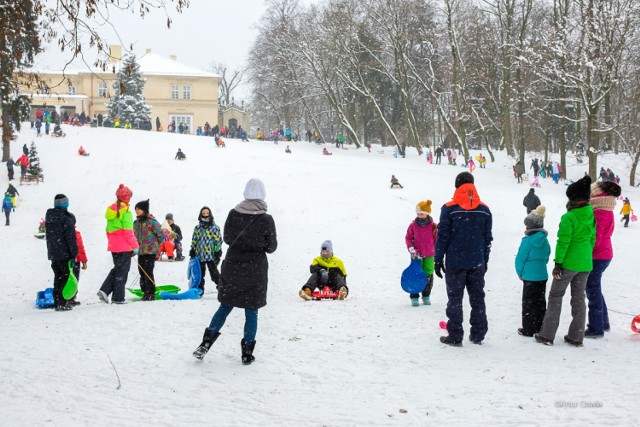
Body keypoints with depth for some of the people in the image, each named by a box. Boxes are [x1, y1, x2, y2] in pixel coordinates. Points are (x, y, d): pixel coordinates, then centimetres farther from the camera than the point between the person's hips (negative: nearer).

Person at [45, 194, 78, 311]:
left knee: (58, 277, 15)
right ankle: (62, 303, -6)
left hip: (52, 253, 7)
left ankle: (57, 303, 16)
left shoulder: (49, 218, 10)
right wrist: (73, 253, -12)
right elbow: (71, 238, -16)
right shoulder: (66, 219, -14)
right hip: (64, 254, -7)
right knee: (66, 277, -1)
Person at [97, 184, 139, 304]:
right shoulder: (125, 210, -13)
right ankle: (118, 298, 4)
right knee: (122, 271, 1)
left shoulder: (111, 210, 10)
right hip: (124, 246, -7)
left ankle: (104, 290, 3)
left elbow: (108, 230, 15)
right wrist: (135, 246, -10)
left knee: (116, 269, 18)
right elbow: (128, 231, -15)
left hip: (113, 246, 7)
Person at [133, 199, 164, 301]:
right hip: (141, 251, 7)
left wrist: (155, 245, 3)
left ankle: (151, 293, -2)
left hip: (150, 251, -7)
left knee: (148, 272, -8)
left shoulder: (152, 222, -11)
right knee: (142, 272, 9)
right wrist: (136, 247, 15)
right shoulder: (136, 223, 11)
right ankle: (145, 292, 17)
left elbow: (161, 235, -7)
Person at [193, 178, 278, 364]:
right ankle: (247, 353, 9)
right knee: (251, 312, 6)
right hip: (256, 269, -2)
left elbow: (227, 238, 6)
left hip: (232, 267, 3)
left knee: (225, 307, 15)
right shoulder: (266, 219, -13)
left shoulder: (233, 214, -6)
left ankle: (206, 344, 11)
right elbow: (271, 247, -4)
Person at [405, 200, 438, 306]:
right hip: (416, 255, -1)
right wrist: (411, 248, -9)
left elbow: (437, 239, 7)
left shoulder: (433, 226, -2)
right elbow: (408, 238, 5)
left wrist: (438, 253, 9)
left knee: (428, 275, 5)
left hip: (429, 255, 1)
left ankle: (426, 295, 20)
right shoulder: (413, 225, -3)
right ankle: (414, 297, 7)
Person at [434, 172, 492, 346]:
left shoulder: (449, 209, -7)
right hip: (477, 263, 3)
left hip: (455, 262, -3)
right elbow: (488, 238, 9)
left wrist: (438, 260, 0)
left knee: (455, 299, 3)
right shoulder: (484, 210, 5)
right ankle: (478, 335, 17)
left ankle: (455, 336, 3)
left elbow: (443, 236, -7)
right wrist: (485, 261, 18)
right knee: (477, 298, 12)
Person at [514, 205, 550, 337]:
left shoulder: (527, 241, -16)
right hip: (543, 275, 6)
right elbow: (546, 257, 12)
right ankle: (540, 328, 22)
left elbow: (520, 258, -12)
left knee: (528, 302, 2)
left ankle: (528, 329, 4)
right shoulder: (545, 240, 3)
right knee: (540, 301, 14)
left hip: (530, 276, -6)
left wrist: (520, 272, 1)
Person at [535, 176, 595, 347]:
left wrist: (558, 263, -13)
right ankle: (576, 337, 16)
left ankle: (547, 335, 5)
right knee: (579, 298, 13)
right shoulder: (591, 216, 4)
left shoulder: (569, 217, -17)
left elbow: (563, 242, -17)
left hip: (569, 263, -6)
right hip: (585, 264, 6)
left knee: (555, 296, 5)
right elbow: (592, 239, 11)